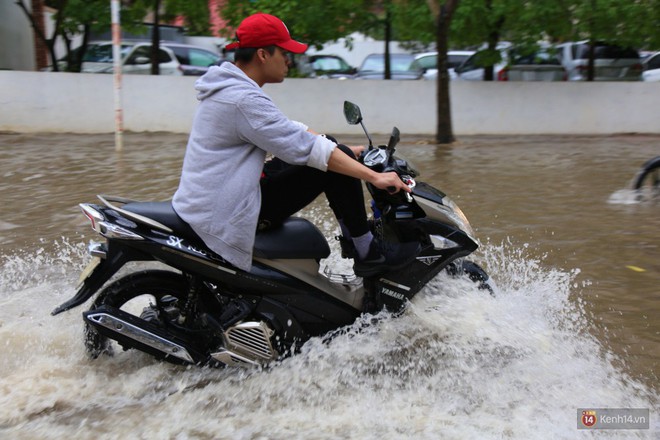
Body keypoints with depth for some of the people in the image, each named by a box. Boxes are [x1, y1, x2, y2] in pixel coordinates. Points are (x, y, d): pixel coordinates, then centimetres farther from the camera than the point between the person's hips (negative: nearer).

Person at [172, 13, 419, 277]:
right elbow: (308, 148, -23)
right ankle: (368, 254, -1)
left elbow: (290, 132, 17)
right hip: (224, 214, -10)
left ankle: (355, 240, 23)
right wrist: (374, 177, -20)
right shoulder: (244, 100, -21)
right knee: (334, 165, -13)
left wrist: (346, 149, 14)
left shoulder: (228, 87, 12)